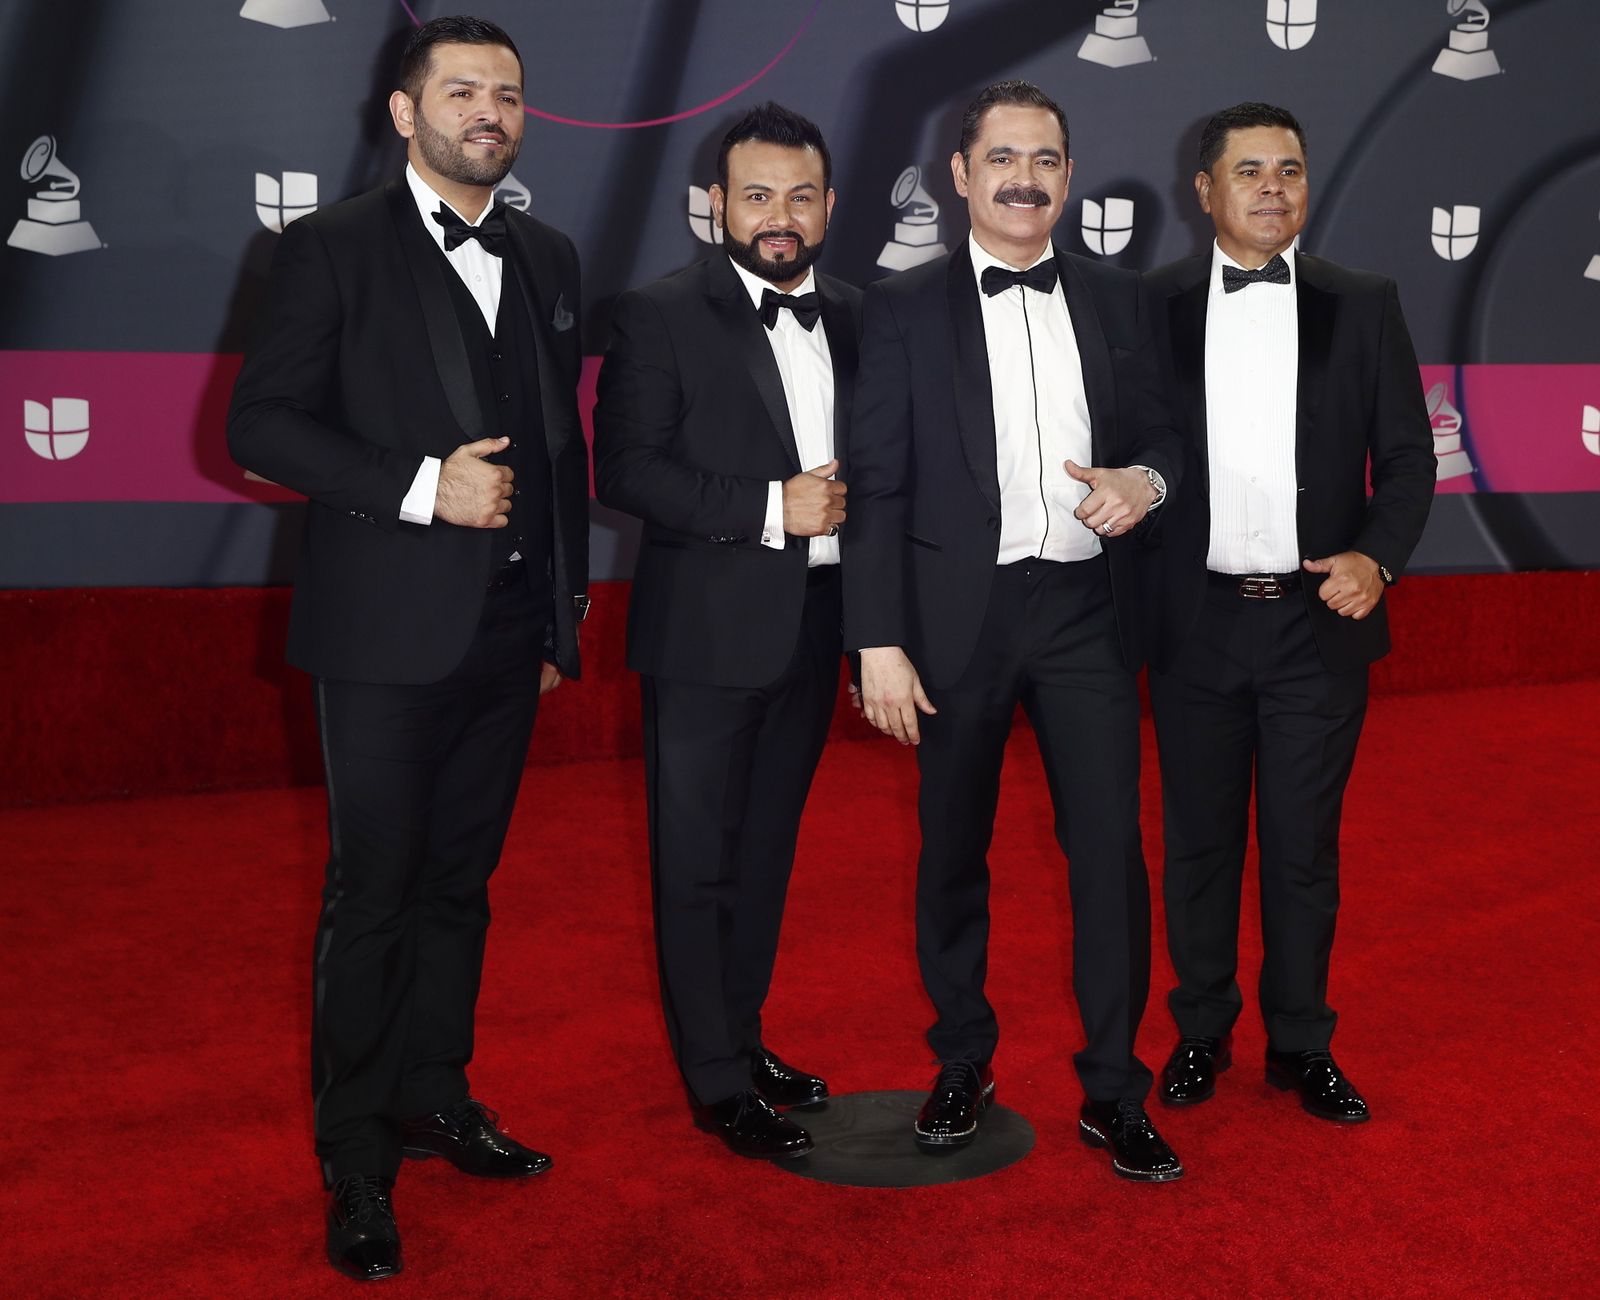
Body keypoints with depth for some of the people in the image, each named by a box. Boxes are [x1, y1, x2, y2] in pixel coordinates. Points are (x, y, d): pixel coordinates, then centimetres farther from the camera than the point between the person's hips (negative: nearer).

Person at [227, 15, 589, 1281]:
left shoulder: (547, 258, 13)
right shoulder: (335, 247, -3)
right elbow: (262, 423, -9)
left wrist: (567, 606, 14)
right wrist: (420, 487, -19)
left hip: (510, 629, 5)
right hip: (389, 629, -5)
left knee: (460, 881, 15)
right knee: (373, 893, 2)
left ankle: (436, 1095, 31)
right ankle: (358, 1162, 16)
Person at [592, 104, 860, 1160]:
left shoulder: (854, 319, 9)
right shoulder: (661, 317, -7)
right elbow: (626, 471, -14)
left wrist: (847, 503, -2)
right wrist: (771, 509, -19)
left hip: (812, 628, 6)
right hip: (707, 635, -5)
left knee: (767, 849, 17)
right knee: (698, 862, 2)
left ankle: (743, 1038, 32)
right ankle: (719, 1082, 14)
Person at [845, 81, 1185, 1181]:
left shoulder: (1117, 300, 10)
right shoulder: (906, 307, 2)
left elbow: (1162, 431, 15)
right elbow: (878, 483, -2)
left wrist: (1145, 480, -10)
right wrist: (880, 642, -8)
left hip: (1088, 611, 2)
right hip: (959, 614, -1)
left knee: (1111, 848, 0)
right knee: (954, 853, 10)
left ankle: (1114, 1091, 14)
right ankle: (963, 1067, 28)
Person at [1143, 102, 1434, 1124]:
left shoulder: (1365, 306, 4)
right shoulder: (1151, 305, 2)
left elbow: (1408, 454, 4)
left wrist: (1379, 555, -14)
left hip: (1321, 619, 0)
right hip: (1196, 621, 0)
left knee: (1305, 845, 9)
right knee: (1199, 842, 11)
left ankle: (1302, 1045, 24)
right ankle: (1202, 1032, 27)